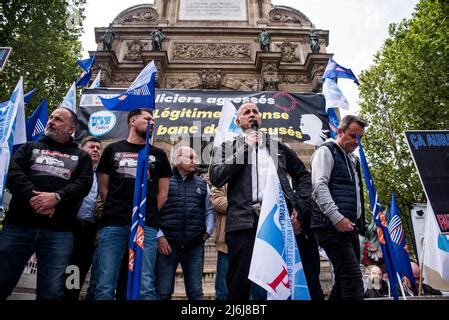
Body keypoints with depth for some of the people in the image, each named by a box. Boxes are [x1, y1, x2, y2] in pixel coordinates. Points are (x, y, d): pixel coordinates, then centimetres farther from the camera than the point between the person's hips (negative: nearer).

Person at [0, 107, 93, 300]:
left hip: (59, 230, -1)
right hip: (19, 224, 2)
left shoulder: (81, 156, 15)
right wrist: (33, 197, -15)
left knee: (51, 292, 1)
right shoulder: (30, 147, 19)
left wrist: (56, 197, -18)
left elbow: (83, 184, -1)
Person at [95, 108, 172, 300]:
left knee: (146, 287, -4)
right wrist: (115, 209, 7)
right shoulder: (112, 150, 16)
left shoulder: (158, 154, 17)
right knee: (105, 287, 0)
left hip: (146, 226, 0)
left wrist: (149, 215, 8)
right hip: (112, 224, 0)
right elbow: (103, 189, 16)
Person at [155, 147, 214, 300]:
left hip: (195, 245, 3)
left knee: (196, 291, 10)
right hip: (167, 243, -3)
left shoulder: (202, 184, 14)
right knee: (163, 292, 4)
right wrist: (159, 236, -8)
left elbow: (209, 211, 16)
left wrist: (207, 231, 3)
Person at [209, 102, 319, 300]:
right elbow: (216, 178, -2)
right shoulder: (227, 148, 14)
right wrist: (245, 148, -1)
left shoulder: (278, 147, 21)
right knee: (240, 285, 0)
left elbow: (303, 174, 23)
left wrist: (299, 205, 7)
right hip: (243, 222, -2)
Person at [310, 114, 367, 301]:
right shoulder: (326, 151, -1)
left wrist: (359, 224, 17)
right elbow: (319, 186, -14)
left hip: (349, 226, 9)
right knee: (353, 278, -14)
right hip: (332, 226, -9)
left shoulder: (353, 160, 26)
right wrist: (336, 217, -22)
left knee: (345, 280, 11)